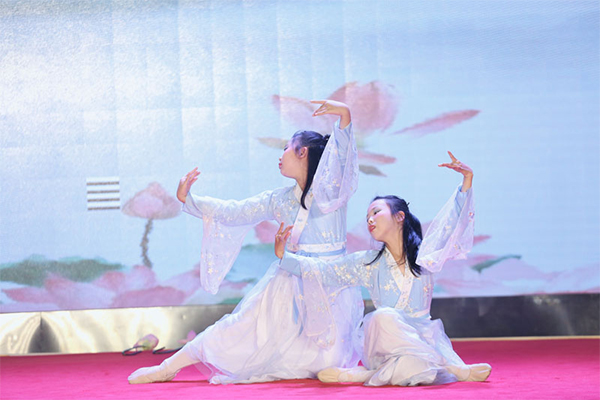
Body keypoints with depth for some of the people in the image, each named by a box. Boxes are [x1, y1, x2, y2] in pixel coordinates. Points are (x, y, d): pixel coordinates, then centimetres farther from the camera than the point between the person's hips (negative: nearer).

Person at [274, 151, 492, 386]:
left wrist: (467, 181, -13)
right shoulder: (368, 264, 8)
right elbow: (324, 272, 9)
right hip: (385, 344, 2)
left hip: (421, 340, -2)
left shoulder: (424, 254, 3)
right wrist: (284, 256, 2)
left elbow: (455, 220, -3)